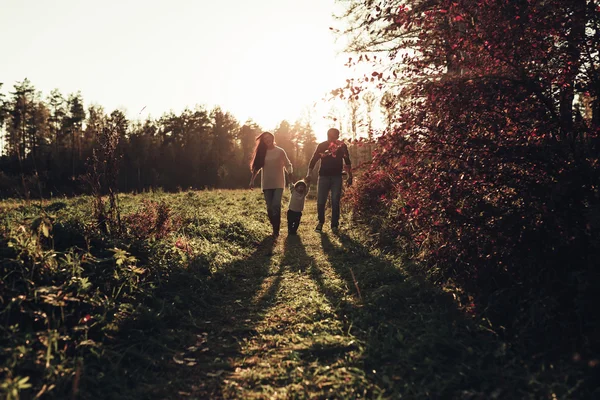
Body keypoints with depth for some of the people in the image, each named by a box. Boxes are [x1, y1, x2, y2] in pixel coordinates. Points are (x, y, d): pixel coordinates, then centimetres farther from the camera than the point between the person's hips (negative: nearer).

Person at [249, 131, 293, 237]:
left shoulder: (280, 151, 0)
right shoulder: (262, 152, 8)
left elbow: (288, 165, 4)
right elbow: (256, 167, 11)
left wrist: (291, 181, -1)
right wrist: (252, 180, 4)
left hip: (278, 184, -3)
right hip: (266, 184, 3)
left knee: (276, 206, -14)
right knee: (270, 208, 4)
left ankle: (276, 230, -8)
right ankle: (275, 227, 17)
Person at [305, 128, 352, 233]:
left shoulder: (342, 146, 4)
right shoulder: (321, 145, 3)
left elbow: (347, 161, 9)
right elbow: (313, 160, 3)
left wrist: (350, 176, 5)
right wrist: (308, 175, -6)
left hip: (337, 177, 0)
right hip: (323, 176, 0)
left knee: (335, 202, -1)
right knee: (320, 201, -1)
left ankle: (334, 225, 8)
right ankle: (320, 222, 18)